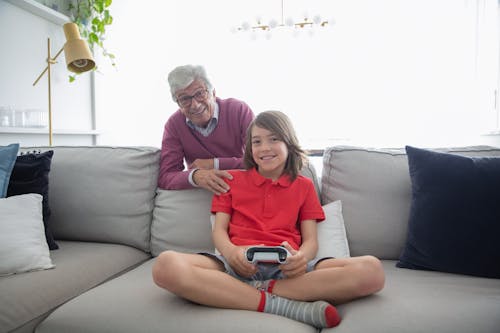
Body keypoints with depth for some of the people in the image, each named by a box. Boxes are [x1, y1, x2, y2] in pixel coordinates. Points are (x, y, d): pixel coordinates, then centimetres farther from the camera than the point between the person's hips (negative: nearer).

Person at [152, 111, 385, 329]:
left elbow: (311, 240, 12)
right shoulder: (233, 180, 21)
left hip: (286, 268, 1)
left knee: (372, 270, -24)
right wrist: (231, 252, -13)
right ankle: (288, 306, -27)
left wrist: (301, 257, -15)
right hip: (238, 264, 0)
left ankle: (260, 291, -23)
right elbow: (219, 230, 12)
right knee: (166, 265, -32)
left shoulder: (304, 186, 21)